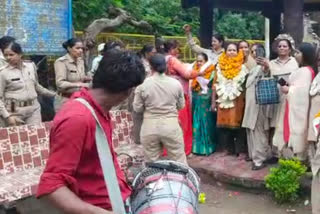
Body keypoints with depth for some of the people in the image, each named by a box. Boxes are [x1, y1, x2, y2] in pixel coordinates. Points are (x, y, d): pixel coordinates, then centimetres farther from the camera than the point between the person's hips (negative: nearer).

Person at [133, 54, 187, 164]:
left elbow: (137, 108, 0)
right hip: (171, 126, 0)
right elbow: (181, 106, 8)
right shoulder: (175, 83, -3)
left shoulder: (143, 84, -7)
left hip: (150, 127, 0)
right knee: (179, 161, 12)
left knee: (151, 163, 12)